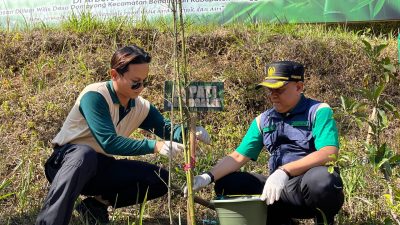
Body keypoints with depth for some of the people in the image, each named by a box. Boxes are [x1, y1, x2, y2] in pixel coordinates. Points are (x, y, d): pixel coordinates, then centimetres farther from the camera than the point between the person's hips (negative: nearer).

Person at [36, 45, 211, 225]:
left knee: (161, 179, -5)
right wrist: (155, 146, -37)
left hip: (100, 168, 7)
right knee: (85, 154, -42)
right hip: (68, 160, -7)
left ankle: (98, 203, -1)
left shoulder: (141, 107, 1)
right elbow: (108, 142, -30)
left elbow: (167, 128, 6)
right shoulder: (94, 96, -21)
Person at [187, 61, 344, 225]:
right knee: (226, 183, -5)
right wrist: (209, 177, -9)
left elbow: (329, 153, -22)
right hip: (282, 191, 6)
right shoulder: (263, 121, 12)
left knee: (319, 178, -39)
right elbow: (238, 157, 9)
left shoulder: (318, 111, -6)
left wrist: (284, 171, -32)